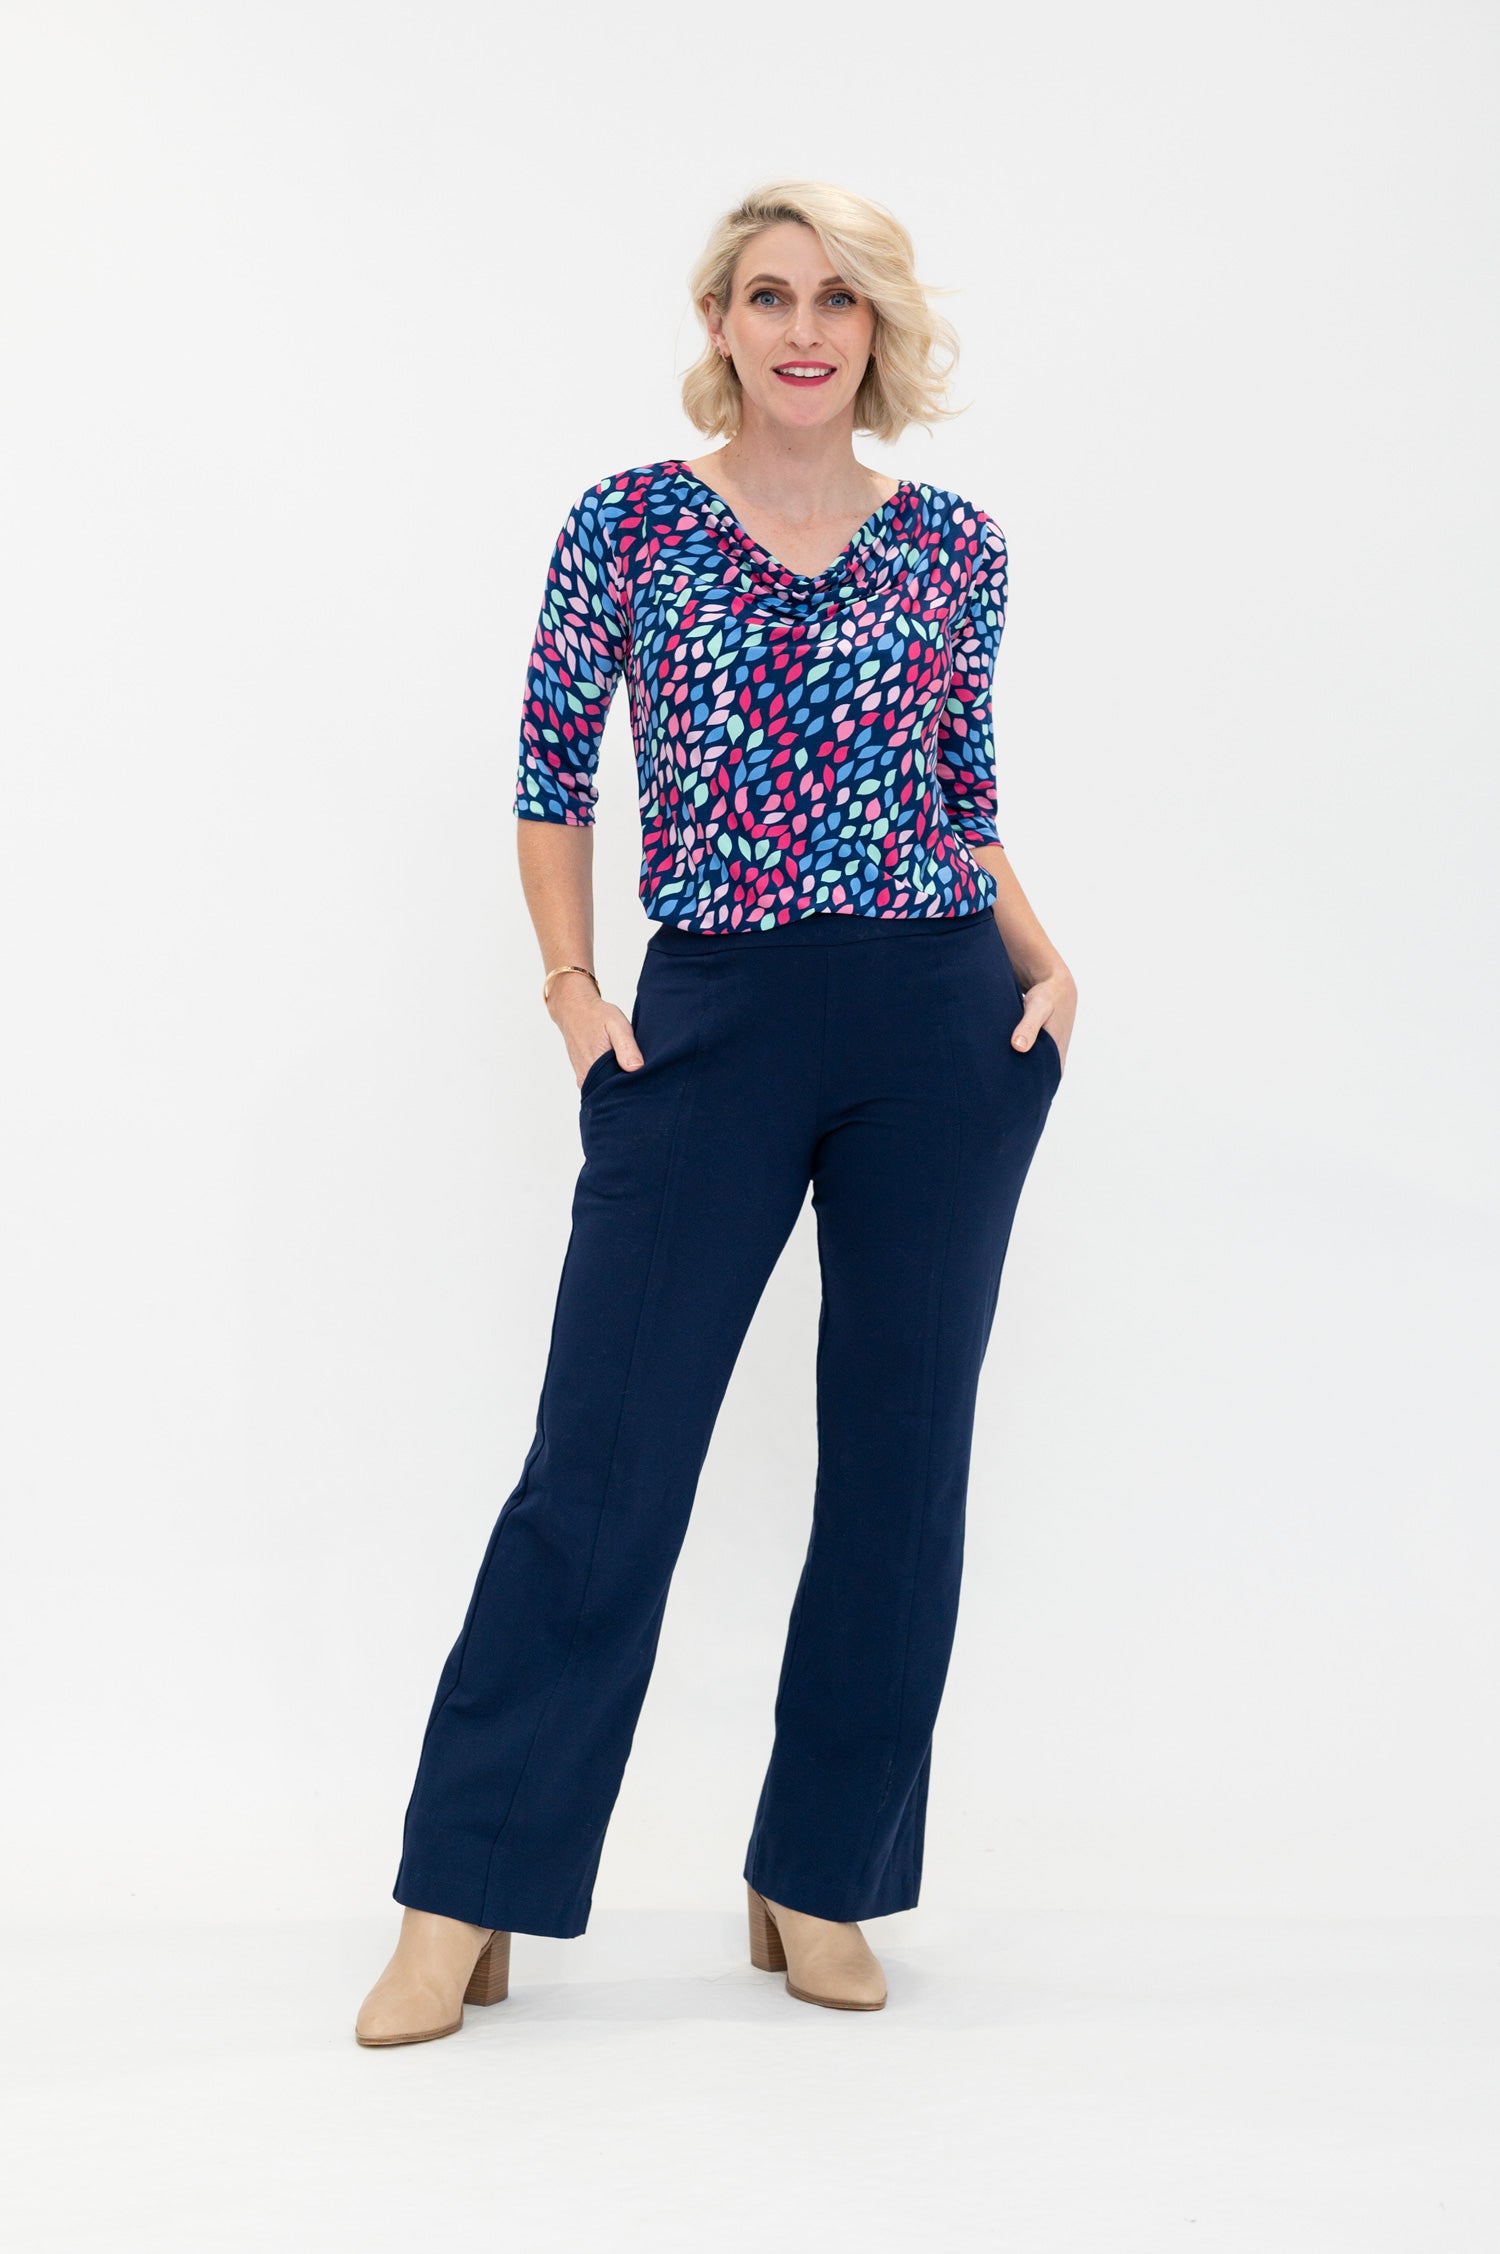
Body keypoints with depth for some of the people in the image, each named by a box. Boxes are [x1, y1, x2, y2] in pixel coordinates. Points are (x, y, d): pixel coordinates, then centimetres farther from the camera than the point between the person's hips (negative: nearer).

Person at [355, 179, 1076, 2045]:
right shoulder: (627, 525, 2)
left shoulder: (955, 546, 7)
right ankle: (467, 1902, 7)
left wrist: (1044, 963, 1)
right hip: (709, 1025, -2)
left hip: (941, 1031, 3)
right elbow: (551, 777, 7)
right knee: (604, 1449, -4)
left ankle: (822, 1885, 20)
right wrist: (572, 985, -4)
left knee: (901, 1454, 6)